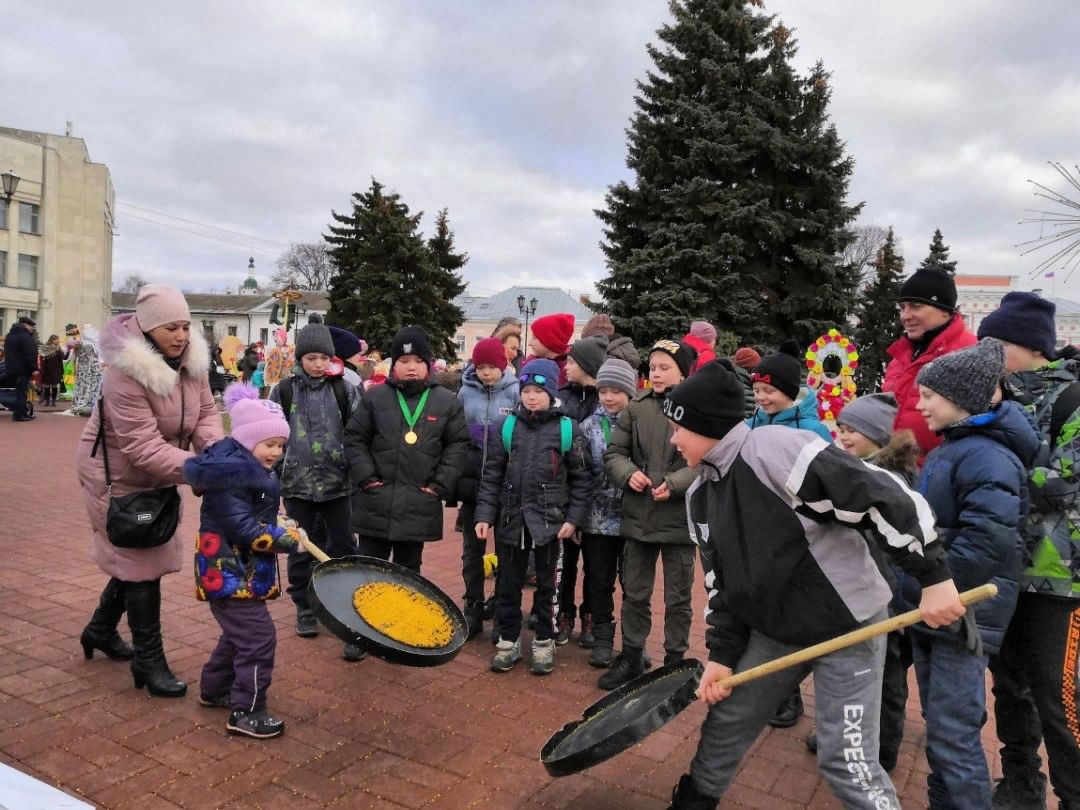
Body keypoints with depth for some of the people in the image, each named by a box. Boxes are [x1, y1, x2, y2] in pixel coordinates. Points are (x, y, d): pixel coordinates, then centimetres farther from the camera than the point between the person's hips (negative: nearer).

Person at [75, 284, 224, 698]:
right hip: (118, 477, -8)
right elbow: (145, 449, -35)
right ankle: (149, 661, 11)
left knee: (140, 555, 19)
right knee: (142, 562, -3)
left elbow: (206, 412, -6)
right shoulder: (125, 376, -32)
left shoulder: (190, 361, -10)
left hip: (156, 476, 8)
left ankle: (100, 630, 43)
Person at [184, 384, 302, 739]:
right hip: (229, 574, -11)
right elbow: (243, 528, -28)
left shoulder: (251, 470, 9)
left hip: (243, 571, 11)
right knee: (258, 637, -7)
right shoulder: (230, 474, -23)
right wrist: (288, 538, -23)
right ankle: (246, 712, 5)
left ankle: (214, 689, 42)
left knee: (239, 634, 24)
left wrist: (278, 526, 7)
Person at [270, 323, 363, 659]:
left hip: (337, 483, -1)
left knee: (343, 550, 1)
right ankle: (305, 609, 29)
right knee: (301, 549, 13)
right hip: (297, 484, 1)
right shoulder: (284, 390, 0)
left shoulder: (344, 389, -2)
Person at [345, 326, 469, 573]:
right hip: (376, 502, 0)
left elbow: (458, 445, 2)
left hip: (419, 505, 0)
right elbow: (354, 439, 4)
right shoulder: (375, 397, 1)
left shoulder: (448, 402, 1)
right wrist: (366, 477, -6)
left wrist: (441, 485, -6)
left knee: (409, 567, 14)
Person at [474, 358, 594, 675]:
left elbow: (582, 479, -1)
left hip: (549, 520, -2)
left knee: (546, 584, 11)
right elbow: (492, 475, 3)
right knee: (508, 583, 10)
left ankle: (544, 642, 25)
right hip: (511, 518, 2)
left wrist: (573, 518, -7)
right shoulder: (508, 426, 3)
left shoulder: (567, 429, -4)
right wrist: (485, 515, -4)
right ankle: (508, 640, 26)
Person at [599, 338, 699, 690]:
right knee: (634, 593, 16)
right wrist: (628, 473, -14)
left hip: (679, 519, -3)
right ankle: (631, 657, 32)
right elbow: (614, 452, 6)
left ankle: (675, 660, 31)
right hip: (638, 516, 3)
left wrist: (674, 484, -24)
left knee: (678, 598, 13)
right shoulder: (636, 407, 2)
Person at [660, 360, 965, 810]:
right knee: (725, 722, 16)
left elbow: (885, 497, -26)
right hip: (773, 630, 8)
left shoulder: (777, 449, -26)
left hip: (847, 624, -7)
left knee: (846, 761, -5)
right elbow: (721, 582, 8)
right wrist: (721, 654, 3)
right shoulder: (700, 495, 1)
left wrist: (934, 578, -24)